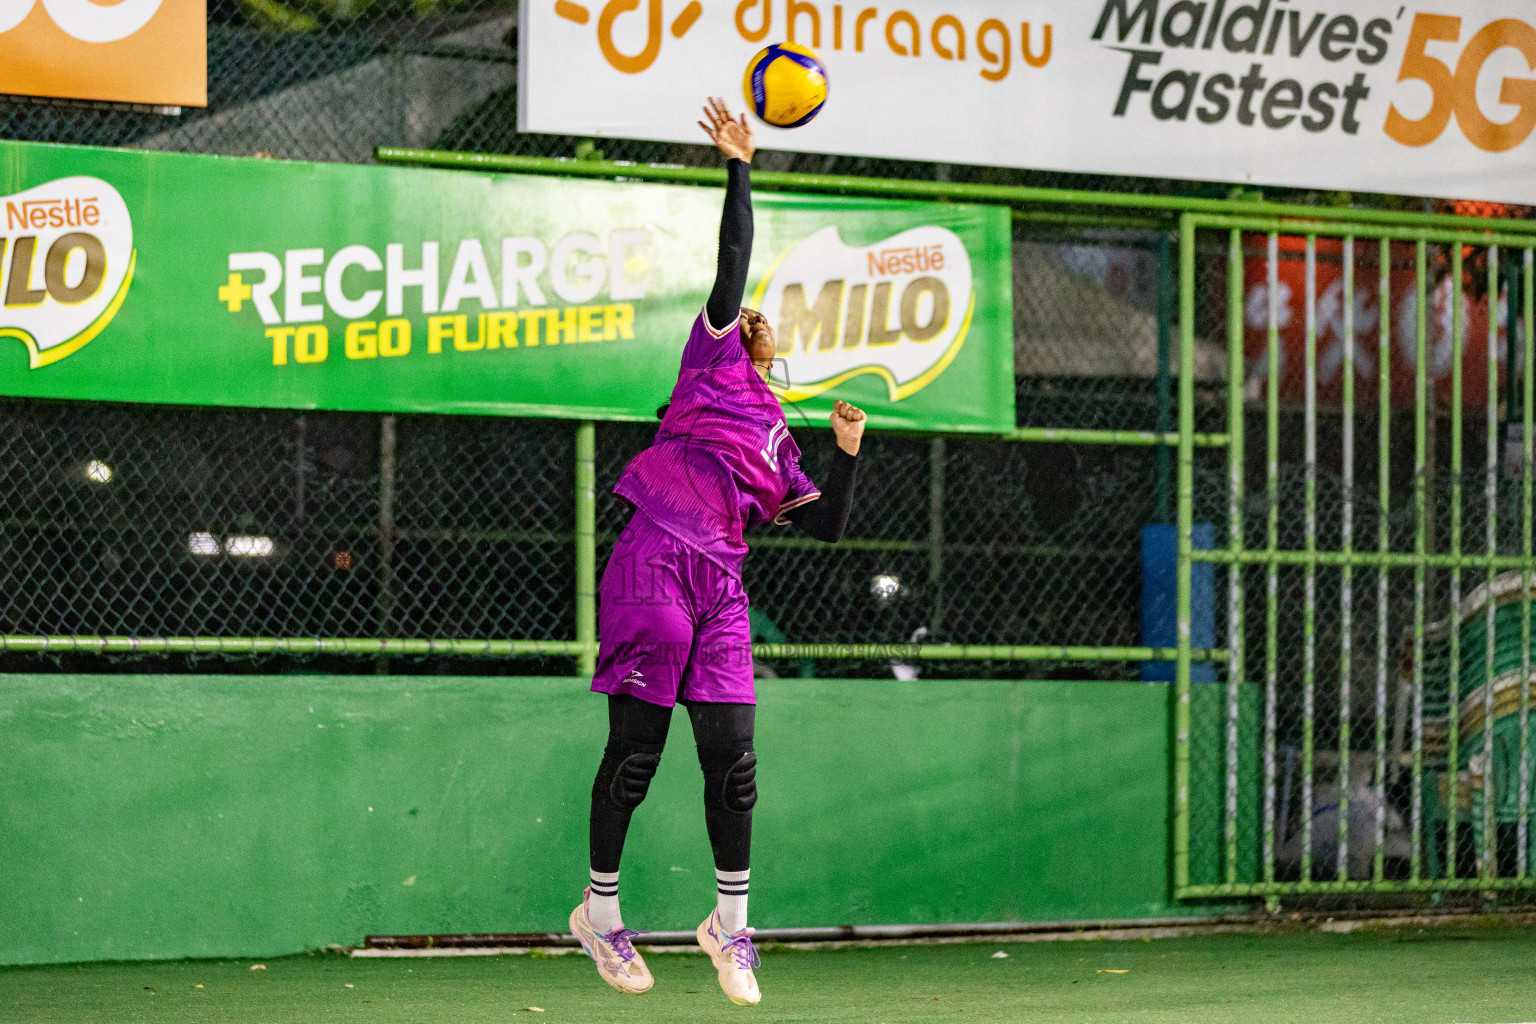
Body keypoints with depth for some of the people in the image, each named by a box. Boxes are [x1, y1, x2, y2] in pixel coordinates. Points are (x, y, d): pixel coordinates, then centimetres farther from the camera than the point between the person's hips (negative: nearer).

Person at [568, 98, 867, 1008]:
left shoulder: (778, 443, 26)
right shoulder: (713, 361, 12)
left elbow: (827, 526, 21)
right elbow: (733, 265, 1)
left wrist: (849, 451, 12)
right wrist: (738, 168, 0)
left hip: (720, 588, 6)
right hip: (654, 565, -6)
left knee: (733, 756, 1)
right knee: (637, 748, -3)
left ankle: (731, 924, 12)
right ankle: (601, 910, 10)